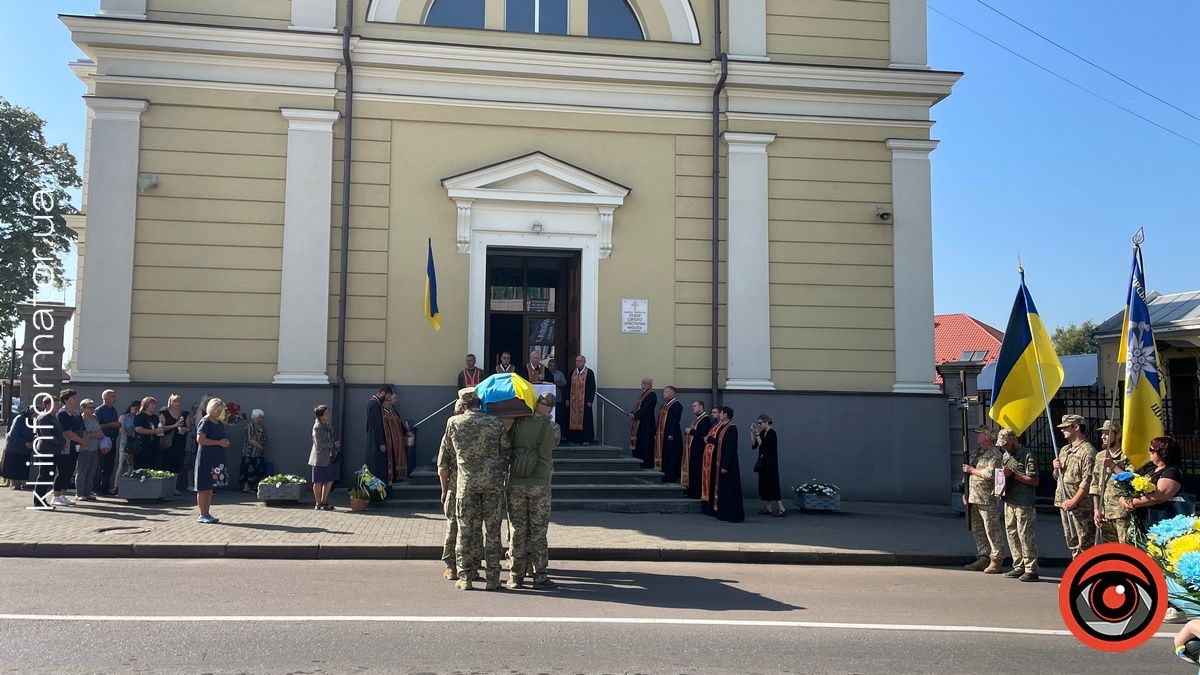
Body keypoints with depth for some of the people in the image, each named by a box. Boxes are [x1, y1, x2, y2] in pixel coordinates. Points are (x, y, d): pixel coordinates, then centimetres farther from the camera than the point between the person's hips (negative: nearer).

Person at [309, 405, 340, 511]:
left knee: (329, 481, 11)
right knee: (318, 482, 4)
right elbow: (319, 445, -21)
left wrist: (336, 447, 7)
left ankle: (324, 502, 23)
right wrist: (333, 444, -15)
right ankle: (318, 504, 14)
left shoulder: (328, 424, 8)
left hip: (330, 457, 8)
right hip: (320, 458, -8)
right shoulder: (317, 427, -16)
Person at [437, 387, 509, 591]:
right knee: (492, 531, 6)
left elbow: (443, 458, 10)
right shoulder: (495, 423, 3)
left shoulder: (453, 423, 4)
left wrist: (444, 488, 18)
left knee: (466, 531, 7)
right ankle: (492, 579, 9)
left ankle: (465, 578, 11)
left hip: (465, 483, 0)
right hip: (493, 482, 0)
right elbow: (506, 453, 6)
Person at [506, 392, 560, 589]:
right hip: (540, 484, -2)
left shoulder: (517, 423, -2)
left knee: (518, 530, 8)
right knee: (539, 532, 6)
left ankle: (516, 575, 12)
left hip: (515, 484, 2)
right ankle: (539, 576, 8)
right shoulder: (552, 428, -8)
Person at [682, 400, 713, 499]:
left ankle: (697, 493, -5)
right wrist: (687, 430, -1)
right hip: (692, 448, 10)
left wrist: (691, 431, -13)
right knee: (691, 470, 11)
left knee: (697, 472, -8)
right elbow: (687, 431, 22)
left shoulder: (706, 419, -10)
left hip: (699, 449, -10)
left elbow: (703, 432, -23)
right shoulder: (696, 418, 20)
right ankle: (692, 492, 16)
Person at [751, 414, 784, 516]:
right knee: (764, 484, 9)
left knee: (772, 484, -9)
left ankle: (782, 509, -7)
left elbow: (762, 446, -20)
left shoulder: (771, 433, -14)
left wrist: (757, 434, -17)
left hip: (770, 463, -9)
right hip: (763, 463, 9)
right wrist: (752, 432, -1)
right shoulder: (762, 433, 10)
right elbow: (753, 445, 6)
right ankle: (768, 508, 14)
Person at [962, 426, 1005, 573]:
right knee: (977, 530, 12)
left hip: (987, 500, -9)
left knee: (992, 530, -3)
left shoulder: (994, 454, -9)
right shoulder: (975, 452, 17)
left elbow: (990, 474, -23)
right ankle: (983, 559, 19)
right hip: (973, 499, 9)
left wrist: (971, 470, -12)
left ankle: (996, 560, 2)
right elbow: (967, 469, 25)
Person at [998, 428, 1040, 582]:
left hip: (1024, 504, -8)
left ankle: (1031, 570, -1)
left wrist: (1013, 474, -18)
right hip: (1009, 502, 8)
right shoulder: (1005, 455, 15)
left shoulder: (1027, 456, -9)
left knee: (1026, 536, -6)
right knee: (1012, 535, 11)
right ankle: (1018, 567, 19)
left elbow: (1035, 481, -14)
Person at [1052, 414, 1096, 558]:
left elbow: (1088, 481, -16)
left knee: (1085, 541, -4)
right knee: (1071, 540, 14)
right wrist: (1057, 469, 1)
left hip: (1081, 504, -8)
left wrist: (1074, 501, -17)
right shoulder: (1064, 450, 16)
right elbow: (1057, 476, 24)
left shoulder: (1087, 451, -10)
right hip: (1064, 502, 8)